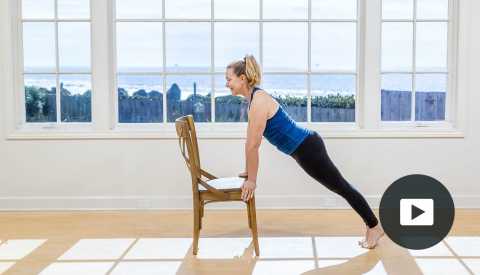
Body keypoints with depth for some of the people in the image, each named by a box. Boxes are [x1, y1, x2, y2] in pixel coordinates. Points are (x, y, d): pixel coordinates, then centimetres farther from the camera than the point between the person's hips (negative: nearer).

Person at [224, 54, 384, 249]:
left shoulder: (259, 101, -24)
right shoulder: (253, 98, 7)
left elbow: (253, 145, -22)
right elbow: (250, 141, 14)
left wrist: (251, 180, -15)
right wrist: (248, 171, 18)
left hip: (308, 147, -10)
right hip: (304, 146, 10)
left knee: (341, 187, 3)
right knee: (339, 187, 17)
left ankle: (375, 227, 17)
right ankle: (371, 225, 30)